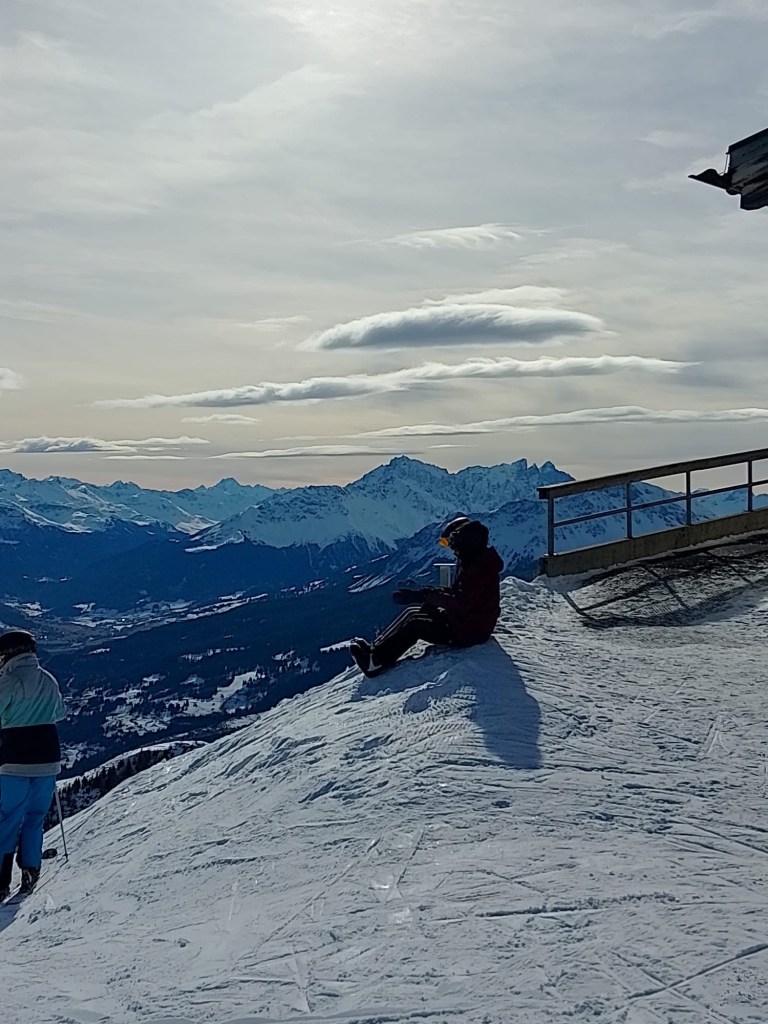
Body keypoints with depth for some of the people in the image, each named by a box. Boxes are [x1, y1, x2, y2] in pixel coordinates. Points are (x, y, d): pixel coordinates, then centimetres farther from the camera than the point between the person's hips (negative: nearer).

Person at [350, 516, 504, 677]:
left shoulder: (479, 569, -25)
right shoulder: (474, 561, 7)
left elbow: (460, 605, -29)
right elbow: (456, 591, 14)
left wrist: (424, 596, -21)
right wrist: (427, 593, -1)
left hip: (468, 631, -10)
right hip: (464, 619, 10)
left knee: (415, 625, -13)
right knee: (413, 611, 4)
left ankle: (376, 659, -7)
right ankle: (377, 649, 0)